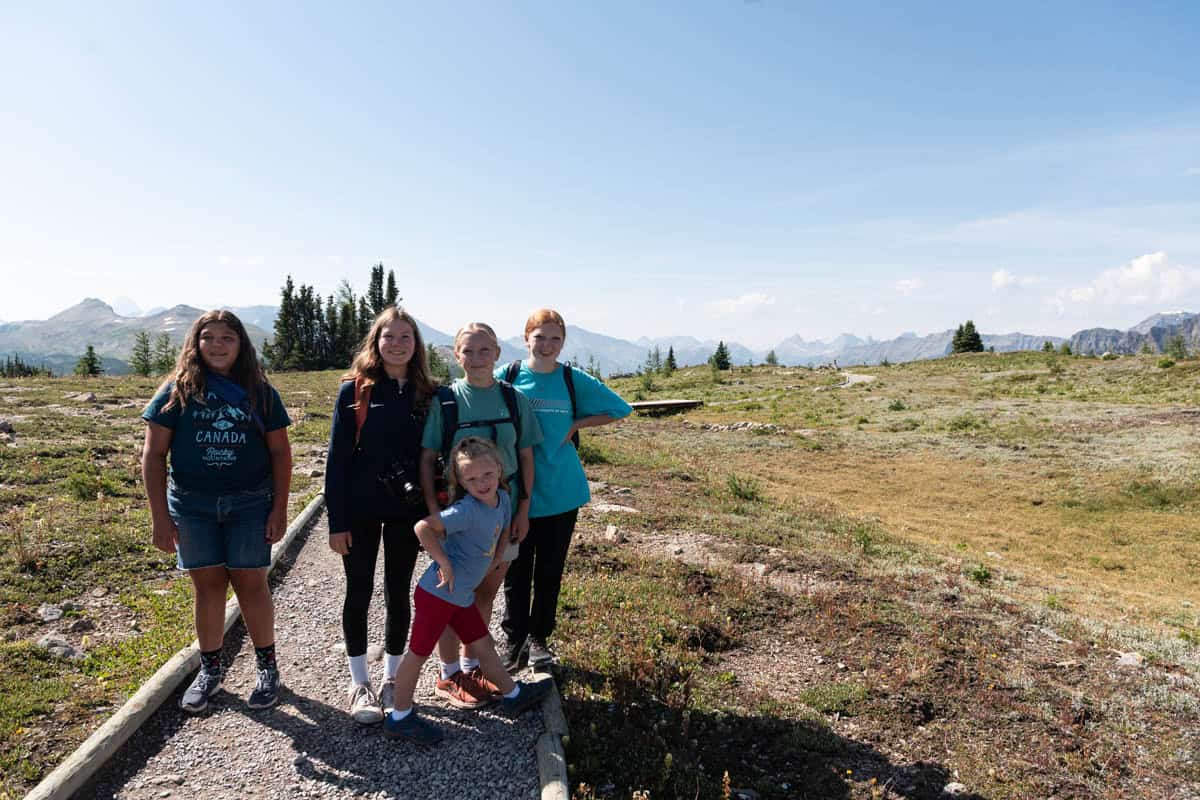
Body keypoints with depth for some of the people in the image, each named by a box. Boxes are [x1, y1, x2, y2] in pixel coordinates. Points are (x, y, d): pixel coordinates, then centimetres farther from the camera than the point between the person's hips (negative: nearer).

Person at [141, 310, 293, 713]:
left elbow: (280, 452, 2)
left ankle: (267, 668, 19)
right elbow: (153, 455, -1)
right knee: (208, 585, 8)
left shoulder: (260, 392, 0)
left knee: (250, 583, 4)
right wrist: (159, 516, -6)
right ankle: (209, 670, 26)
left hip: (250, 503, -1)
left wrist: (280, 509, -3)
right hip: (192, 504, 1)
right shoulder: (178, 390, -1)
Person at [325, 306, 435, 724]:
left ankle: (392, 678, 28)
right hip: (360, 509, -2)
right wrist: (336, 521, -9)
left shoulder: (426, 394, 1)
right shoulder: (355, 390, -5)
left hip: (406, 509, 2)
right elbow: (337, 457, -6)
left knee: (399, 592, 11)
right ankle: (359, 683, 24)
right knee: (359, 593, 8)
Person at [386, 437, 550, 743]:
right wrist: (444, 563, -24)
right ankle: (400, 718, 23)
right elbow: (422, 527, -31)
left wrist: (491, 565, 9)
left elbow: (503, 533, 18)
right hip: (437, 593, -8)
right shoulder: (467, 510, -26)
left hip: (463, 596, 8)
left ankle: (513, 695, 37)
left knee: (483, 646, 21)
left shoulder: (503, 499, -1)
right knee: (419, 652, 7)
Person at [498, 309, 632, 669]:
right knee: (516, 572, 7)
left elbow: (619, 409, 7)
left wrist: (576, 424, -4)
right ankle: (514, 641, 23)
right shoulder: (506, 377, -4)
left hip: (561, 493, 1)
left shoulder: (574, 380, -2)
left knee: (550, 572, 12)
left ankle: (539, 638, 30)